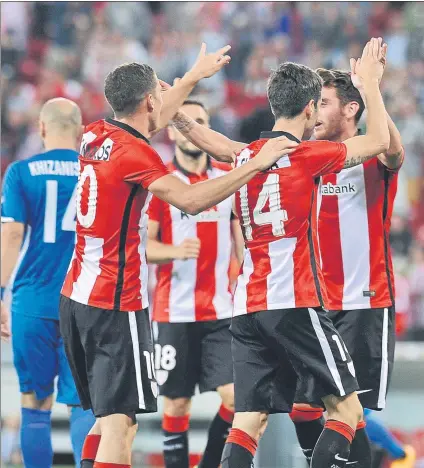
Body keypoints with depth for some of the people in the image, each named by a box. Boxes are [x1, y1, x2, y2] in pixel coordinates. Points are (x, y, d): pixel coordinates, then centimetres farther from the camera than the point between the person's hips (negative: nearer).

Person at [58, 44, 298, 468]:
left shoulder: (95, 136, 9)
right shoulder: (133, 152, -16)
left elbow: (144, 124, 31)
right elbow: (191, 200, -29)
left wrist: (194, 77, 41)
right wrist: (257, 165, -24)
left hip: (75, 299, 9)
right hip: (116, 305, -9)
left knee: (109, 417, 17)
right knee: (119, 423, -10)